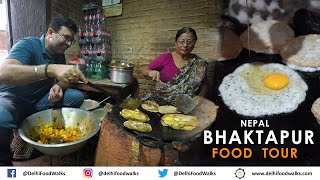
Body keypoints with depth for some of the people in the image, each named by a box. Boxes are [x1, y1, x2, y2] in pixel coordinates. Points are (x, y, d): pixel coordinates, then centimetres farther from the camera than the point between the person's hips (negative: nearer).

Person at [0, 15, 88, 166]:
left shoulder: (59, 55, 4)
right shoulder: (28, 44, -18)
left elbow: (61, 80, 5)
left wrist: (58, 87, -22)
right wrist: (50, 69, -51)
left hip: (39, 102, 6)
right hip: (13, 98, -6)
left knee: (77, 96, -13)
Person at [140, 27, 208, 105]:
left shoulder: (200, 64, 2)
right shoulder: (165, 58, 1)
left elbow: (204, 86, 11)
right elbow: (143, 70, 1)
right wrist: (150, 72, -21)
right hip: (158, 101, 0)